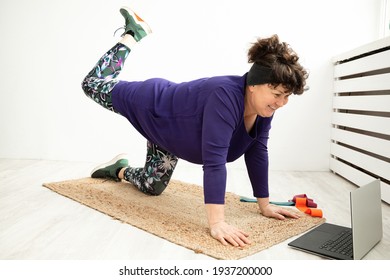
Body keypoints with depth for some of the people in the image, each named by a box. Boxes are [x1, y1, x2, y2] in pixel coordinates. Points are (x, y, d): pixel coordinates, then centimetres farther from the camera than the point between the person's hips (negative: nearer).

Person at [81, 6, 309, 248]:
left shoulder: (265, 106, -19)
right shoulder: (226, 96, -43)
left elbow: (257, 152, -11)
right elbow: (214, 160, -48)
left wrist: (265, 204, -10)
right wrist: (217, 223, -50)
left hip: (168, 129, 7)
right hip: (152, 108, -6)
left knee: (152, 187, 19)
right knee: (93, 84, 20)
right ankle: (133, 33, 36)